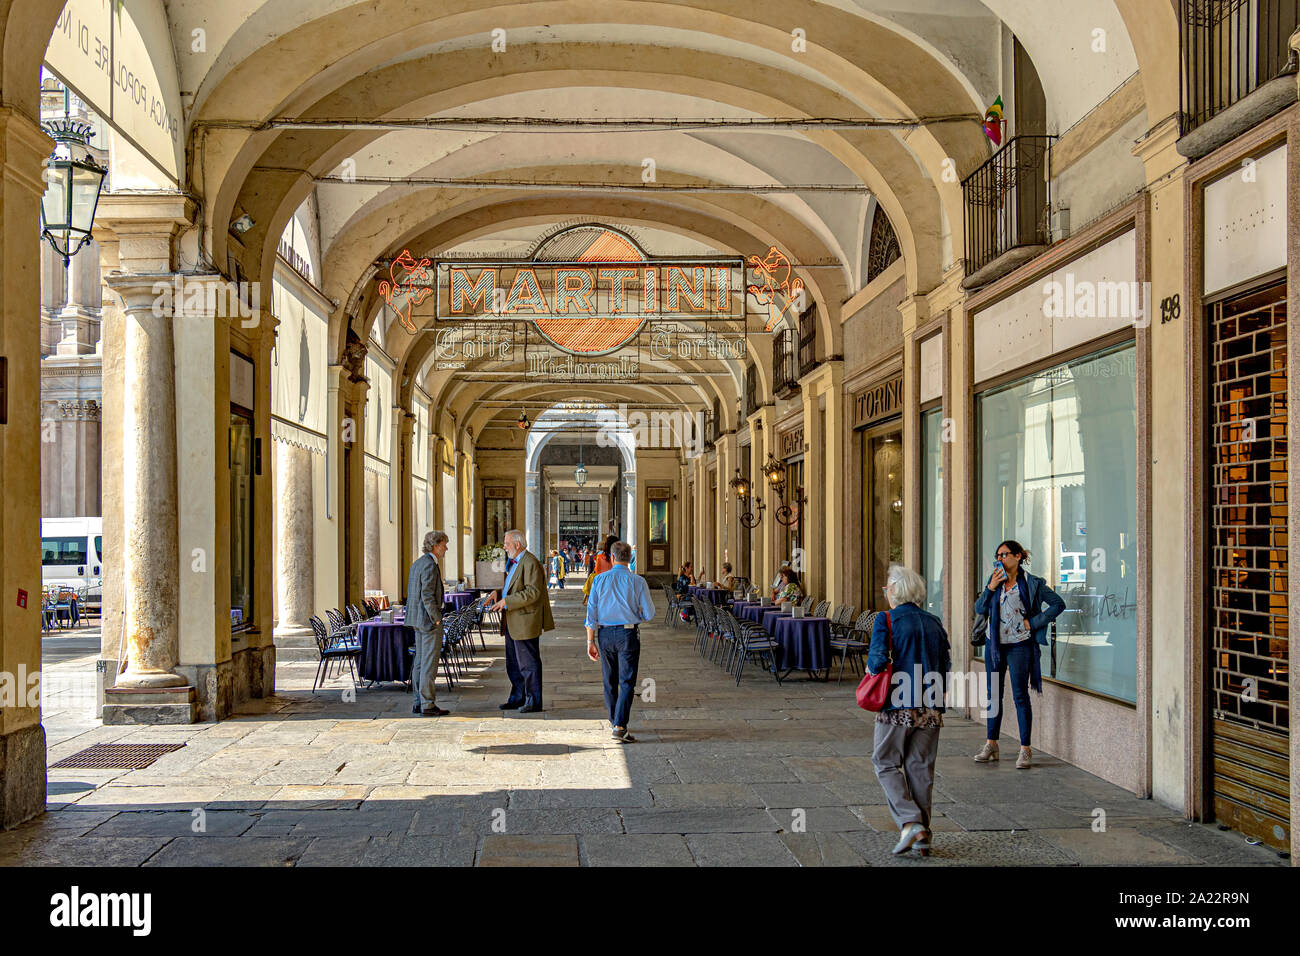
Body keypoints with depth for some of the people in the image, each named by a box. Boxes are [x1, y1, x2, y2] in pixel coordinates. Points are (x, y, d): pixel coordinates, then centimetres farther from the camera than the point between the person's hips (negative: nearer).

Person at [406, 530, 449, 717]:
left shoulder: (417, 564, 14)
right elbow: (427, 595, -22)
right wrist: (437, 618, -15)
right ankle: (428, 705, -4)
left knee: (420, 661, 13)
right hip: (429, 620, -10)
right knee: (430, 663, -6)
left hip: (418, 620, 10)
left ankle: (419, 703, 18)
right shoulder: (430, 564, -16)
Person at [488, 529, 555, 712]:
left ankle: (534, 702, 4)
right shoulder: (514, 562, 16)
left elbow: (532, 593, -23)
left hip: (525, 622, -10)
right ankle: (518, 698, 25)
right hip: (512, 622, 10)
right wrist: (498, 592, 6)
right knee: (513, 663, 16)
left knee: (528, 663, -3)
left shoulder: (530, 563, -16)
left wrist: (506, 602, -23)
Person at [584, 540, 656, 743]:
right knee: (627, 682, -1)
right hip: (628, 634, -3)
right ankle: (619, 726, -12)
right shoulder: (638, 581, -4)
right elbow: (649, 614, -3)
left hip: (605, 634, 3)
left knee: (610, 681, 16)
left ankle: (614, 722, 28)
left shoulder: (600, 580, 1)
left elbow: (591, 613, 0)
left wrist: (590, 641, 3)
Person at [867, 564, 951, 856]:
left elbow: (878, 659, -17)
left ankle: (910, 822, -8)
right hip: (930, 710, 5)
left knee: (886, 764, 8)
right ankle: (923, 837, 15)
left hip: (898, 707, -5)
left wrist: (870, 667, 4)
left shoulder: (886, 620, -7)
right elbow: (946, 665, 9)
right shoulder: (934, 623, 9)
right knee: (921, 768, 12)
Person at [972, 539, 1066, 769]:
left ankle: (1025, 750, 2)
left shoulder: (1032, 583, -5)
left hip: (1019, 645, -5)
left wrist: (1033, 622, -9)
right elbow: (979, 609, 3)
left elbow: (1058, 604, -4)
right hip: (994, 644, 5)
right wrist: (991, 587, -10)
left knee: (1020, 696, -4)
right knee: (993, 694, 11)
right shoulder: (995, 579, 8)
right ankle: (991, 745, 20)